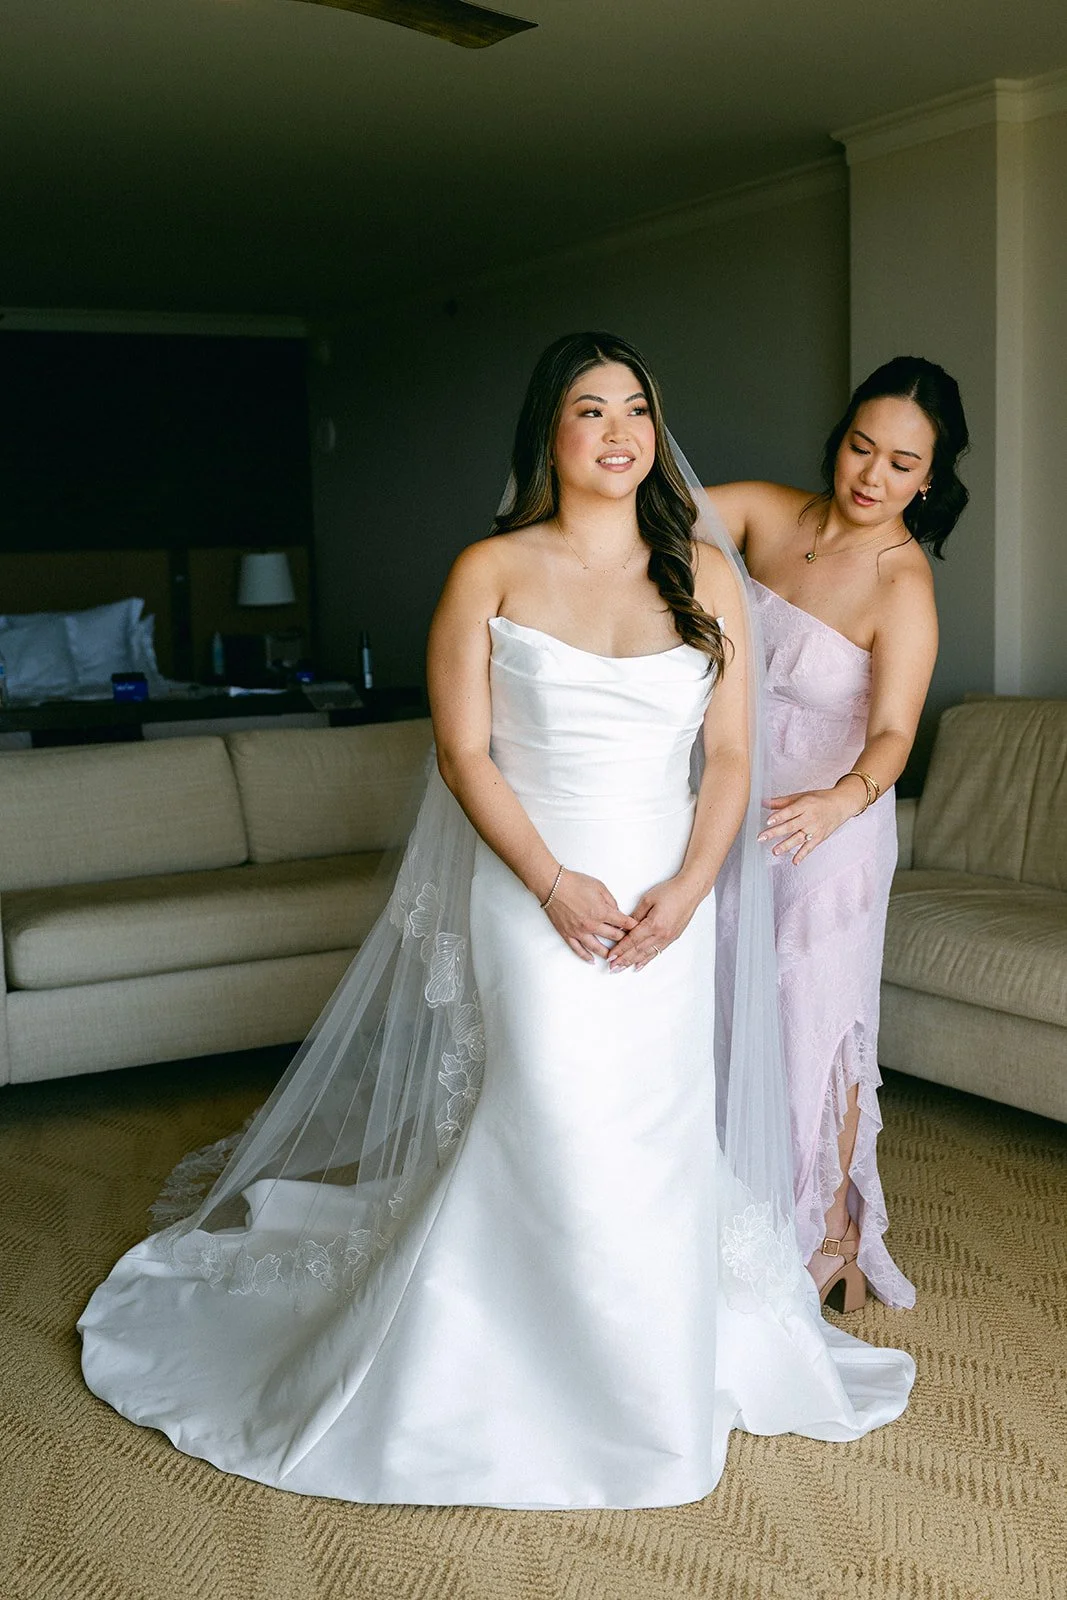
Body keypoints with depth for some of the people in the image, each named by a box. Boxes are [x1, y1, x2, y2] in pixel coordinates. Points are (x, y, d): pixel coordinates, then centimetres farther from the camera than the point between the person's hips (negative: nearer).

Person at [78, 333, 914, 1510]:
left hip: (666, 900, 3)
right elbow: (462, 754, -6)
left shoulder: (705, 574, 4)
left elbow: (731, 752, 3)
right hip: (535, 891, -3)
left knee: (658, 1131, 8)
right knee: (557, 1128, -5)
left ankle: (669, 1363, 31)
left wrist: (688, 888, -10)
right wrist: (553, 883, -15)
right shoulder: (490, 572, -3)